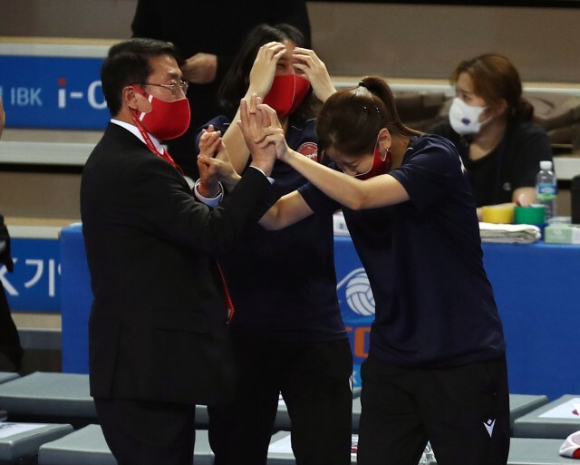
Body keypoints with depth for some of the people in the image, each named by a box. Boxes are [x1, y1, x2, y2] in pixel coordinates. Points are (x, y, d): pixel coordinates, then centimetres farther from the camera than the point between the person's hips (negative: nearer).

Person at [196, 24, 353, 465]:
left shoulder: (319, 135, 5)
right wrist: (257, 89, -22)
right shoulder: (223, 131, 2)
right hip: (241, 326, 0)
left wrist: (328, 92, -18)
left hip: (315, 326, 0)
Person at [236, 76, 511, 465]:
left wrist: (288, 155, -35)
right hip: (392, 359, 5)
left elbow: (359, 196, -31)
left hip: (463, 361, -5)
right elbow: (277, 215, -3)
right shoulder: (343, 172, 1)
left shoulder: (437, 158, -17)